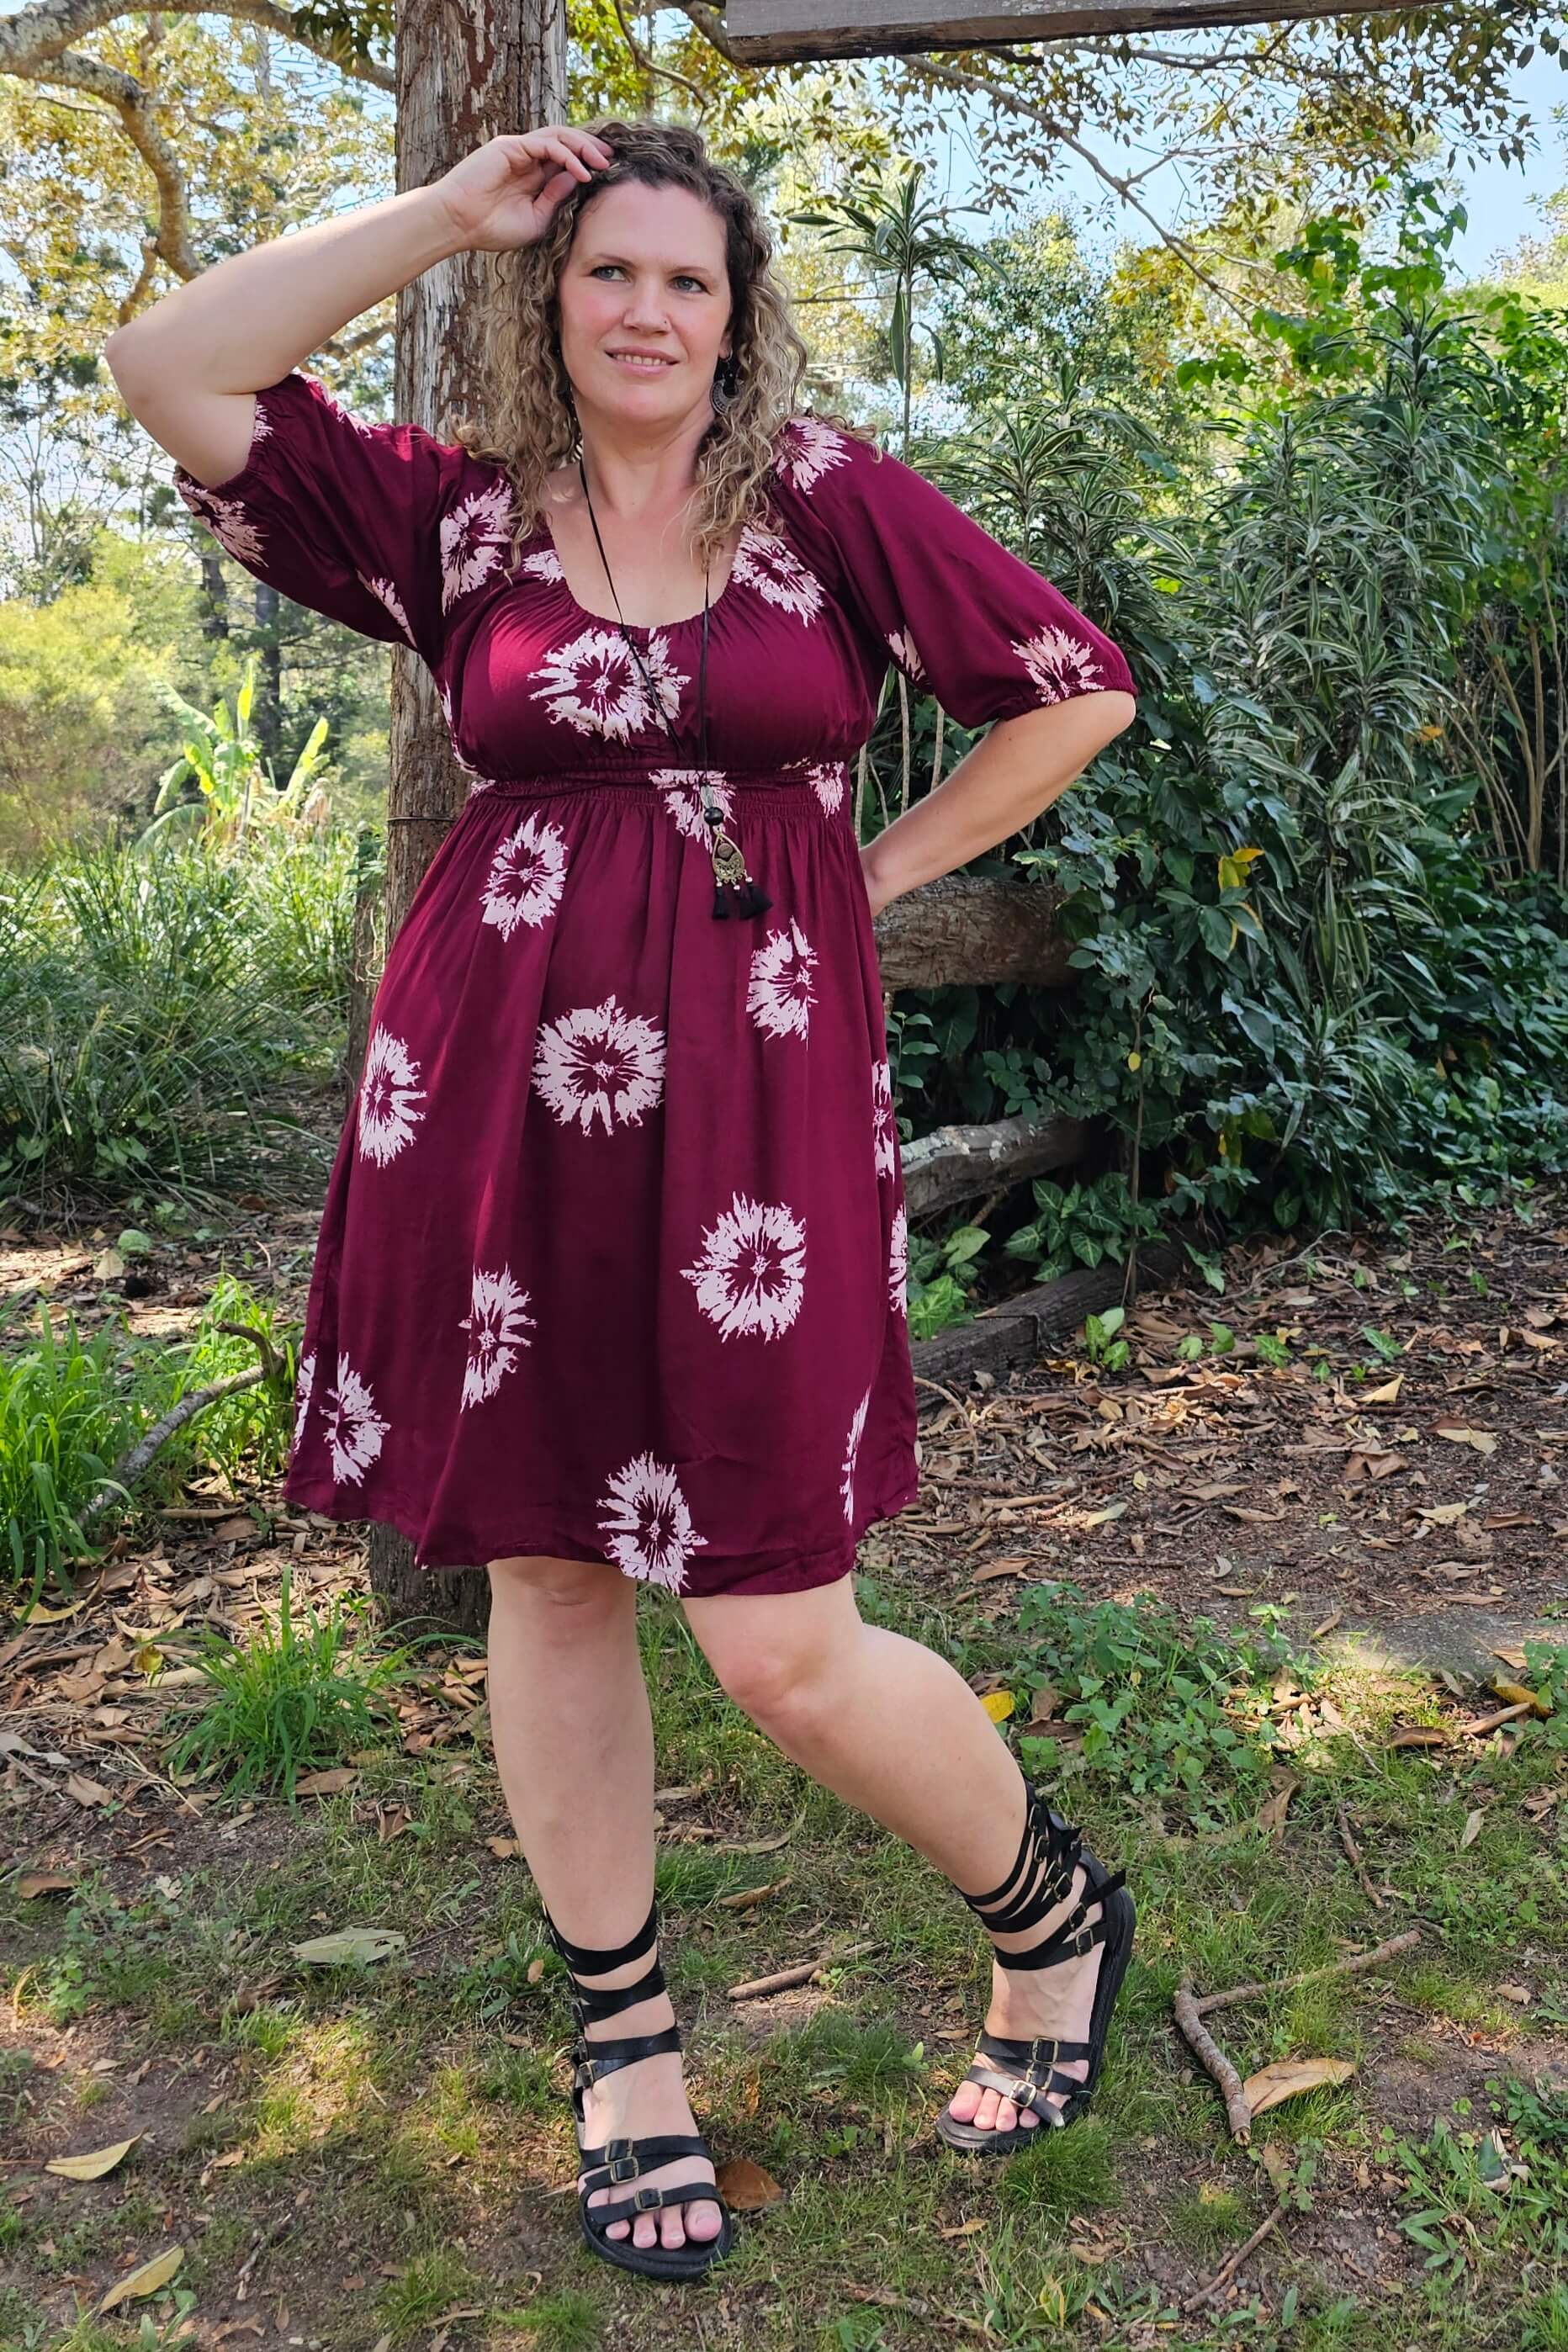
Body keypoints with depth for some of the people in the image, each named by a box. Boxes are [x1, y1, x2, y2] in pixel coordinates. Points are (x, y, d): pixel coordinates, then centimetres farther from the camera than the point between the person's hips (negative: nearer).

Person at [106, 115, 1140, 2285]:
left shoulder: (827, 495, 4)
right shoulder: (453, 510, 8)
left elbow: (1076, 685, 9)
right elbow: (168, 368, 0)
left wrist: (874, 876, 6)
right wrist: (446, 211, 3)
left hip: (753, 1095, -2)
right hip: (498, 1092, 3)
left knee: (784, 1650, -4)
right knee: (548, 1581, 10)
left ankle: (1055, 1907, 27)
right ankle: (622, 2044, 31)